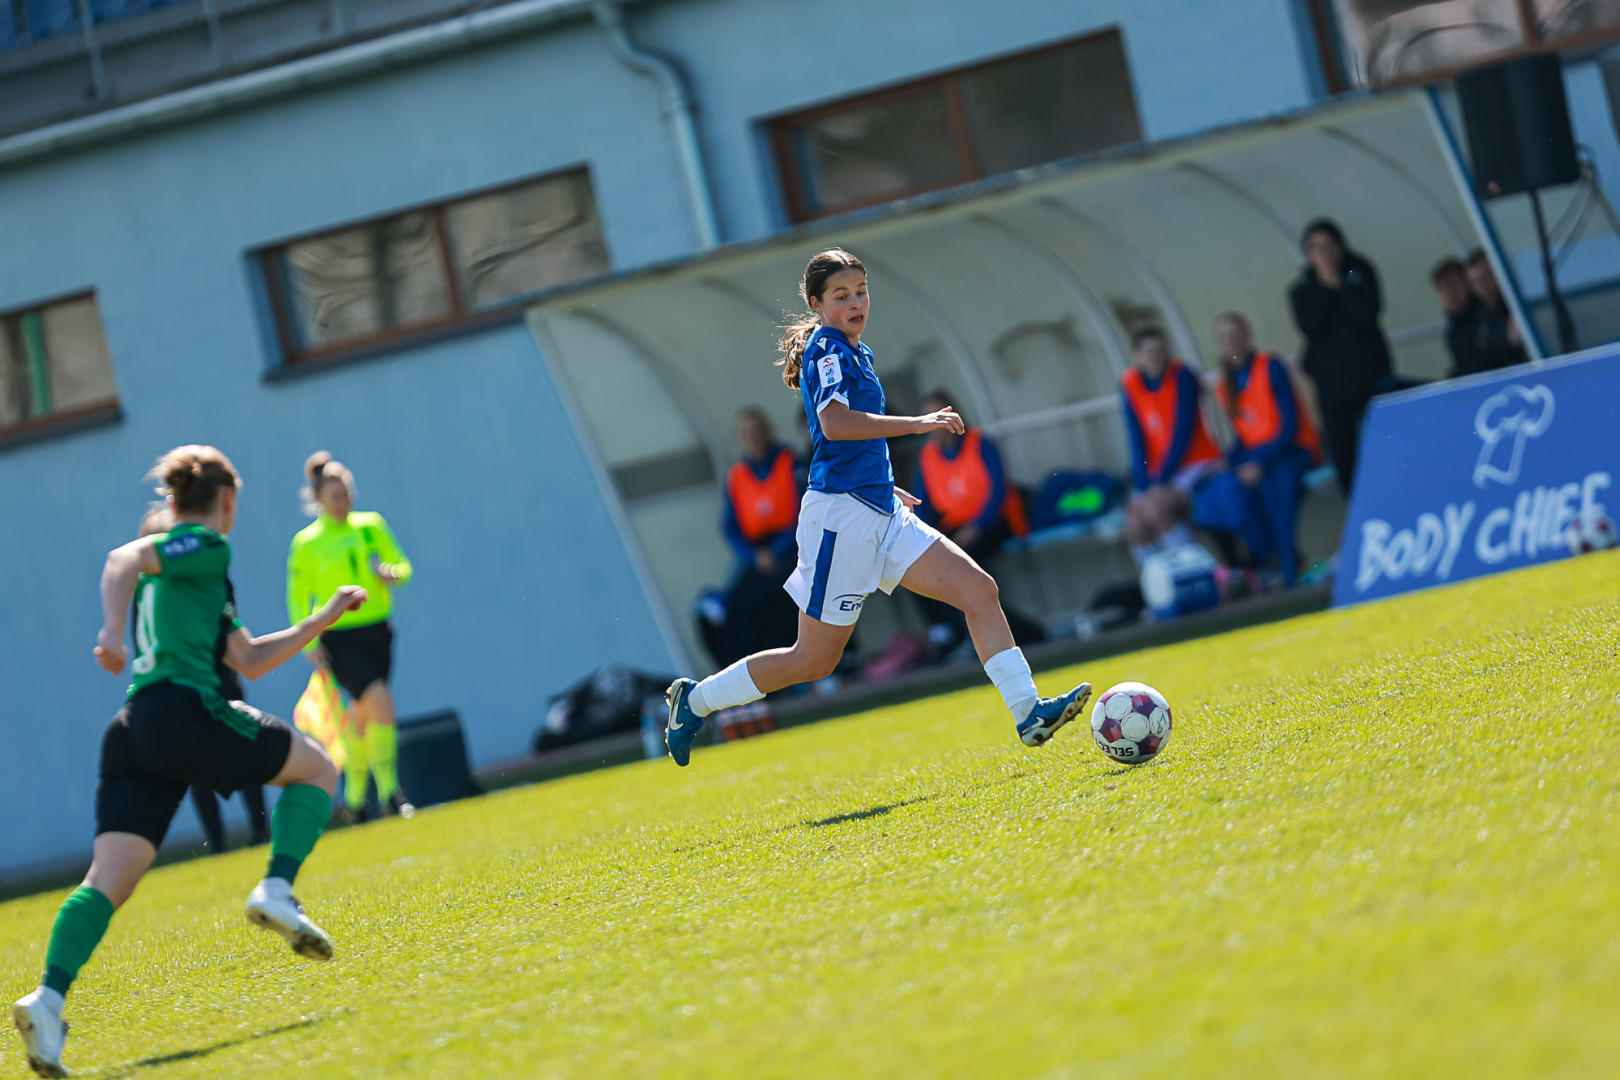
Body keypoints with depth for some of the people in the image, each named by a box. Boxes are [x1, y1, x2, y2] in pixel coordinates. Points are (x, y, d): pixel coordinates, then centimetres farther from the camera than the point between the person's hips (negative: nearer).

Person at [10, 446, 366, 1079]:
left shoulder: (193, 568, 31)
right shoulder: (203, 548, 4)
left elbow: (249, 661, 35)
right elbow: (122, 560, -14)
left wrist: (321, 621, 40)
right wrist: (113, 630, -28)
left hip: (133, 731, 8)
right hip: (185, 711, -8)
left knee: (109, 880, -4)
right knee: (317, 768, 12)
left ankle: (49, 996, -23)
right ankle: (276, 891, -7)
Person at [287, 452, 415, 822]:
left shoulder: (372, 526, 3)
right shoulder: (306, 543, -5)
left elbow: (402, 566, 10)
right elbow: (297, 598, 2)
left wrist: (392, 574, -14)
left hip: (377, 632, 4)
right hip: (338, 638, -4)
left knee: (363, 715, 12)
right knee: (381, 701, -23)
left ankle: (354, 797, 28)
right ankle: (389, 791, -15)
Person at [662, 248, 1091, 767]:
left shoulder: (853, 351, 17)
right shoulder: (827, 350, -12)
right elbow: (834, 423, -30)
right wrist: (919, 423, -28)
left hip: (881, 516, 9)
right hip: (841, 514, -9)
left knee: (980, 591, -4)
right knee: (814, 660, 0)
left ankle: (1029, 714, -8)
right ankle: (697, 699, 16)